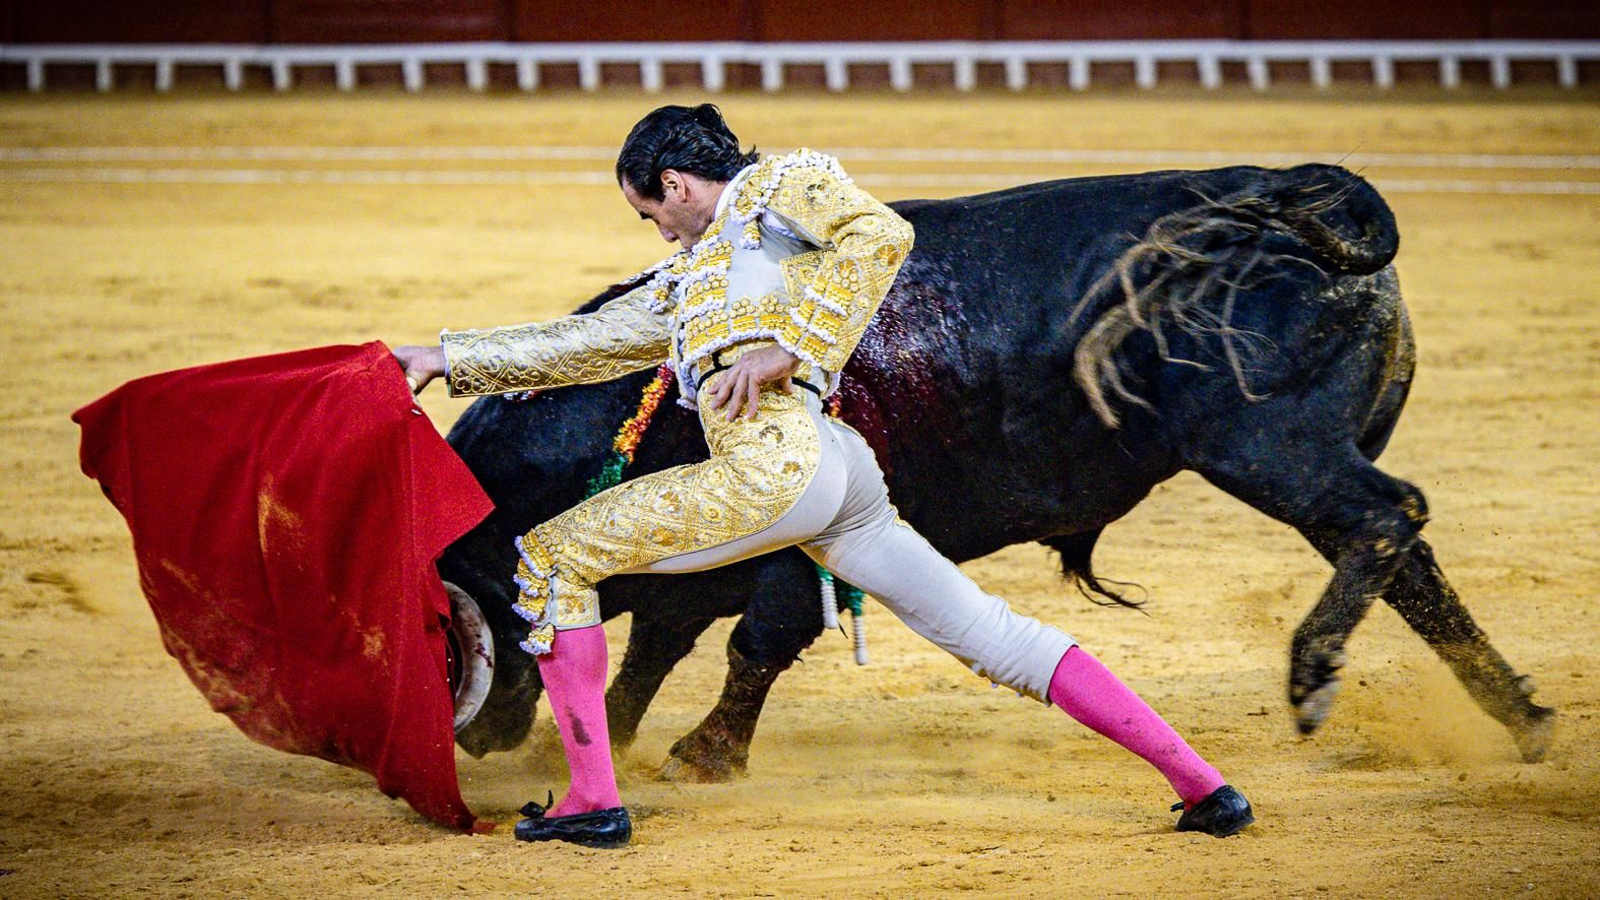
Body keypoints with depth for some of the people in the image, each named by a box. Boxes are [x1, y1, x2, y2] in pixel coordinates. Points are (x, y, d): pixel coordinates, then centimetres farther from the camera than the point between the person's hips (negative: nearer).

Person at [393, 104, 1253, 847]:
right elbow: (585, 341, 36)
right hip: (834, 479, 9)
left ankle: (593, 799, -4)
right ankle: (1201, 785, 2)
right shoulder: (688, 277, 35)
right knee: (996, 636, 6)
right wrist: (447, 358, 35)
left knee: (553, 558, -1)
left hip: (776, 457, -9)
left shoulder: (782, 181, 11)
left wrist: (788, 347, -14)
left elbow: (881, 234, -7)